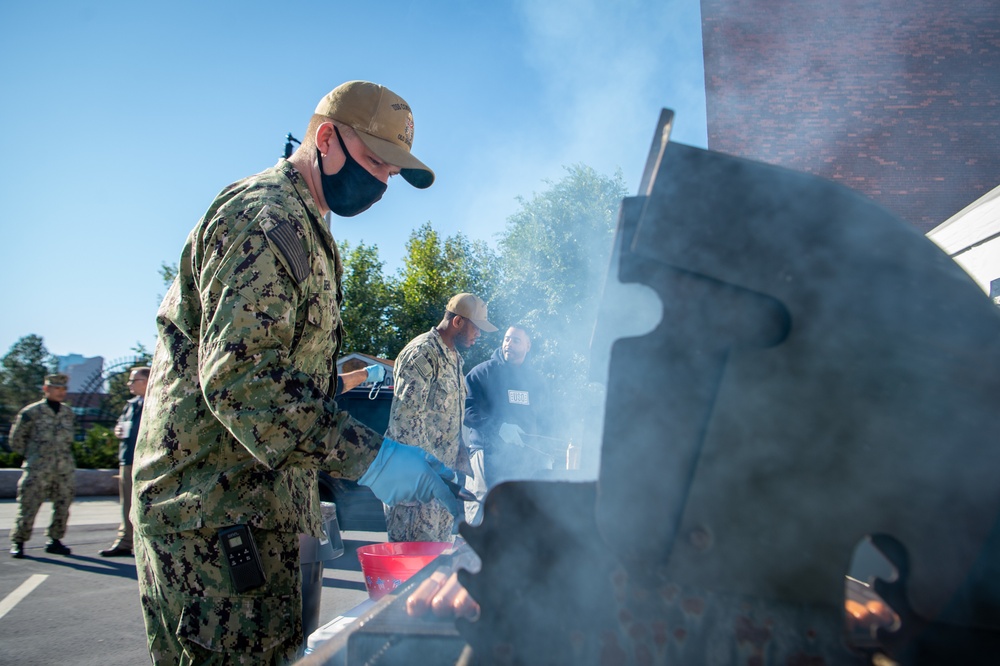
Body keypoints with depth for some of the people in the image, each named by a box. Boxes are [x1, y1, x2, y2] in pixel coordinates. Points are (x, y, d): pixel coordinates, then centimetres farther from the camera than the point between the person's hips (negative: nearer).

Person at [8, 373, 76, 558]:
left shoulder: (68, 412, 10)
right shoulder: (31, 412, -4)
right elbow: (16, 440, 4)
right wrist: (32, 455, 7)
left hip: (65, 470, 4)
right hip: (37, 471, -4)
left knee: (63, 508, 7)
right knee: (28, 507, 0)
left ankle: (55, 541, 19)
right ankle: (17, 543, 14)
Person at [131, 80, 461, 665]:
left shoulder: (304, 227, 20)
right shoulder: (264, 216, -15)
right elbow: (239, 378, -26)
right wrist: (369, 457, -29)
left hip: (264, 514, 10)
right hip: (216, 517, -10)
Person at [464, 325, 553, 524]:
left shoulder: (537, 381, 18)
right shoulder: (483, 372, 3)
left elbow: (543, 422, 23)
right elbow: (468, 409, -7)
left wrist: (545, 456, 9)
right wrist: (499, 427, -19)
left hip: (527, 460, 4)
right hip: (488, 455, -4)